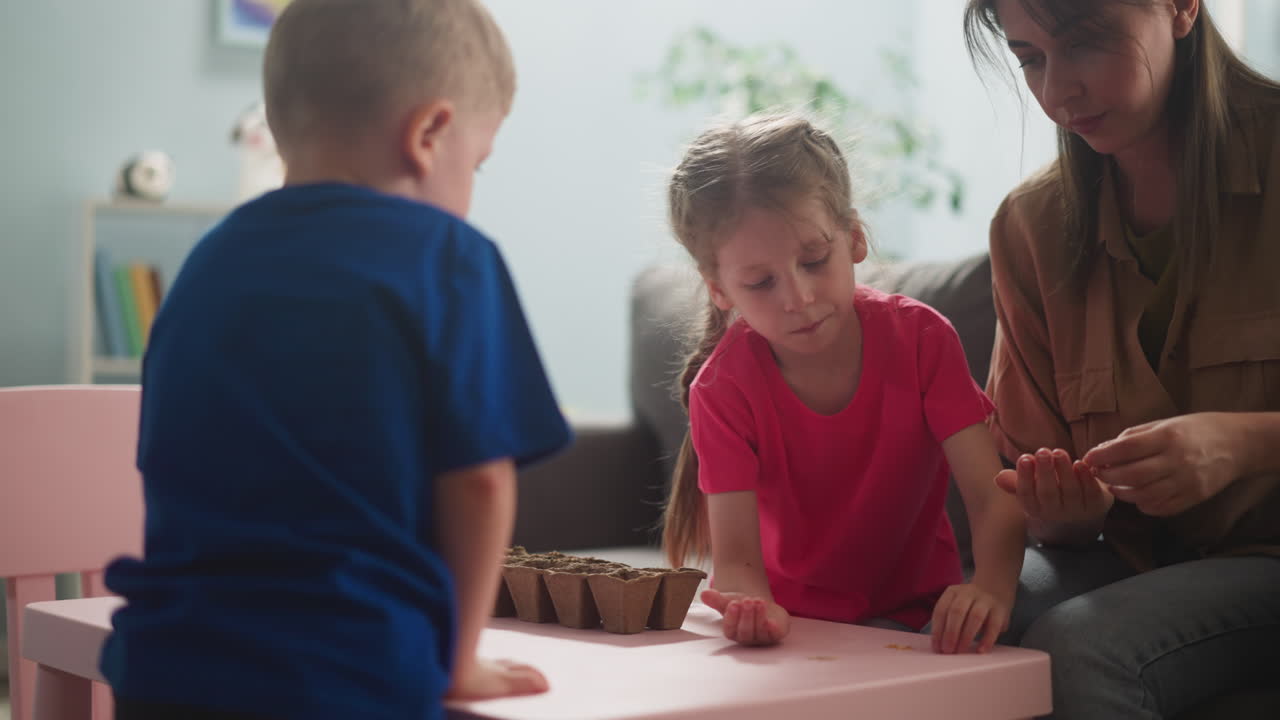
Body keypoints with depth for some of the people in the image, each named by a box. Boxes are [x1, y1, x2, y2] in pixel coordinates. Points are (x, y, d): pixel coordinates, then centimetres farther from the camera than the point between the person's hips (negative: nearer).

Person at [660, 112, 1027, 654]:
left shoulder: (920, 337, -12)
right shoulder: (724, 386, -13)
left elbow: (992, 494, -19)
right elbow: (735, 559, -19)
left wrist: (992, 586, -42)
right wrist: (754, 610, -45)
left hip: (914, 613, 2)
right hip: (794, 619, -1)